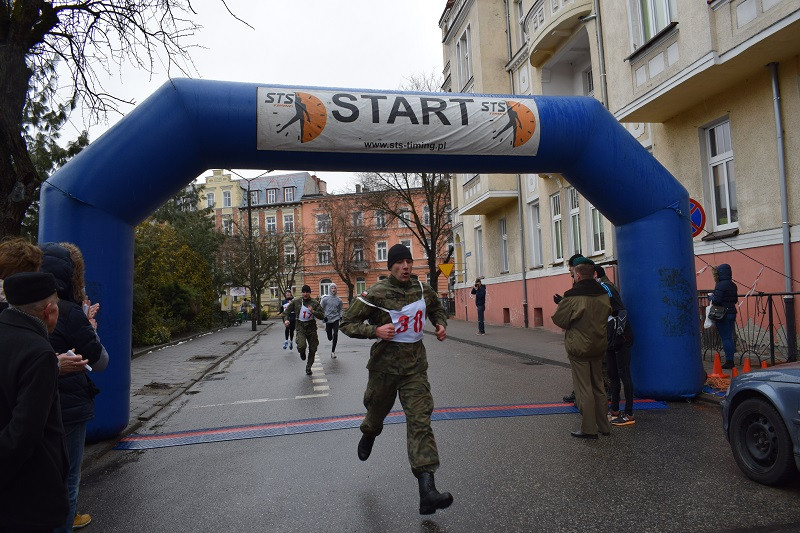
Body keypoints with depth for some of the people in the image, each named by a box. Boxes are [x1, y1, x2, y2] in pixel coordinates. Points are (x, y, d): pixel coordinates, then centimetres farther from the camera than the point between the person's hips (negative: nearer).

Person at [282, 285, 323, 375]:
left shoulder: (315, 303, -1)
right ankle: (302, 353, 16)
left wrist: (313, 311, -20)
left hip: (311, 327, 1)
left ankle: (308, 366, 30)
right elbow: (286, 311, 11)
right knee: (301, 345, -23)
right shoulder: (296, 302, 1)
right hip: (300, 327, -1)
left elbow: (322, 315, -5)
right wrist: (286, 319, -7)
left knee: (313, 349, 6)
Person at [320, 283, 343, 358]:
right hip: (328, 320, 0)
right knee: (330, 338, 6)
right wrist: (323, 316, -6)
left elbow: (341, 309, 16)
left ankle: (333, 351, -3)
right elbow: (321, 308, 3)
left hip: (336, 319, 1)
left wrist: (341, 316, 2)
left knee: (335, 335, -14)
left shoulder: (339, 300, 3)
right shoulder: (326, 299, -2)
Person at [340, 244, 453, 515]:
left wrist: (441, 324, 4)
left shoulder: (423, 290, 1)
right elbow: (348, 324, -8)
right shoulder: (376, 294, -12)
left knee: (420, 420, -10)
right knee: (377, 409, 20)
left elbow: (437, 308, 24)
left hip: (415, 364, 2)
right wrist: (375, 331, -23)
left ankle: (427, 490, -13)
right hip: (385, 363, -1)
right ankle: (369, 435, 59)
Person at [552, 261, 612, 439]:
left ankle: (589, 429, 7)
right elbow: (606, 316, 14)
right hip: (599, 347, 6)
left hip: (579, 348, -6)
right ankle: (604, 426, 25)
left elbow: (558, 319, -11)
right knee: (598, 387, 17)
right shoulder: (603, 294, 1)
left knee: (583, 389, 2)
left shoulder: (573, 297, -18)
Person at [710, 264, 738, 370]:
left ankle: (729, 361, -1)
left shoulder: (720, 285, -16)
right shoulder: (733, 285, 10)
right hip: (732, 312, 8)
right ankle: (731, 360, 17)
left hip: (722, 314, -8)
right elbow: (735, 300, 16)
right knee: (730, 337, 12)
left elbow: (716, 300, -21)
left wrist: (711, 297, -2)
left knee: (725, 338, -3)